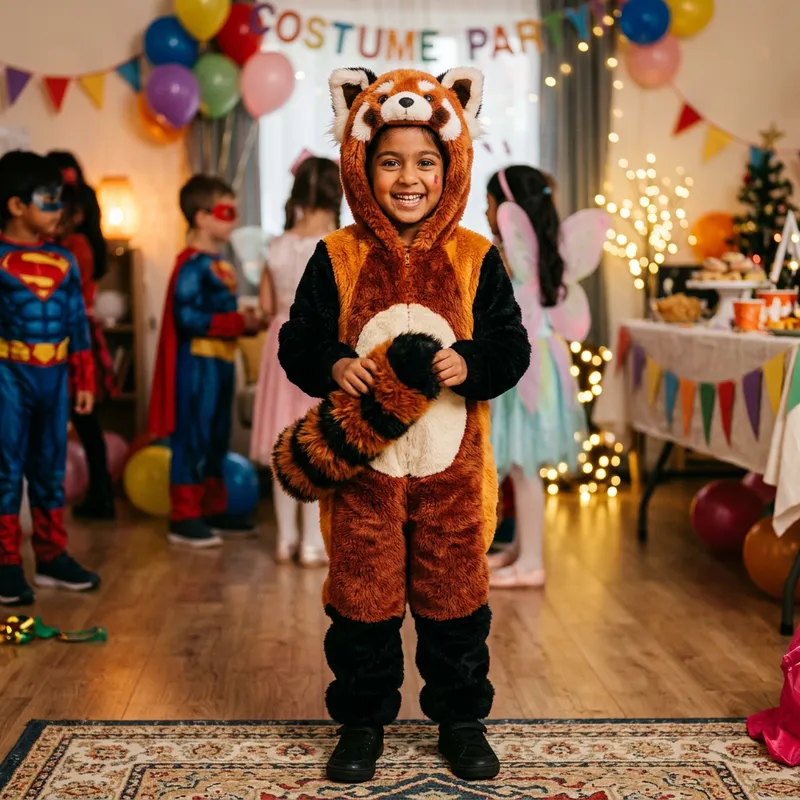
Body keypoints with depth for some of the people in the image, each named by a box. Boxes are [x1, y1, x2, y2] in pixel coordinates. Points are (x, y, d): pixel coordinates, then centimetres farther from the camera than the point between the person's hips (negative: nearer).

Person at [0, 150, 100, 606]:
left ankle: (52, 556, 23)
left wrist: (84, 381, 11)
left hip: (54, 375, 5)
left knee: (51, 467, 12)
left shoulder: (65, 262, 8)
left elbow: (78, 325, 12)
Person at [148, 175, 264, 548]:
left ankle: (213, 510, 26)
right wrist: (238, 322, -21)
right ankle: (183, 518, 1)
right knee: (192, 438, -5)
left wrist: (248, 322, 2)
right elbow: (187, 317, -23)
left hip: (221, 360, 10)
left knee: (217, 439, 16)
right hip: (197, 363, -10)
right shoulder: (192, 265, -15)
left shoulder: (220, 264, 15)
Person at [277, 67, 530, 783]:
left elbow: (512, 347, 0)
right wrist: (333, 368, -20)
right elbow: (298, 342, 0)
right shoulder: (338, 258, -2)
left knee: (454, 594, 11)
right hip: (364, 462, 0)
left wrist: (469, 364, -20)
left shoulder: (475, 258, -1)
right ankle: (362, 722, 28)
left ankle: (462, 719, 30)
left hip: (451, 463, 1)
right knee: (362, 595, 9)